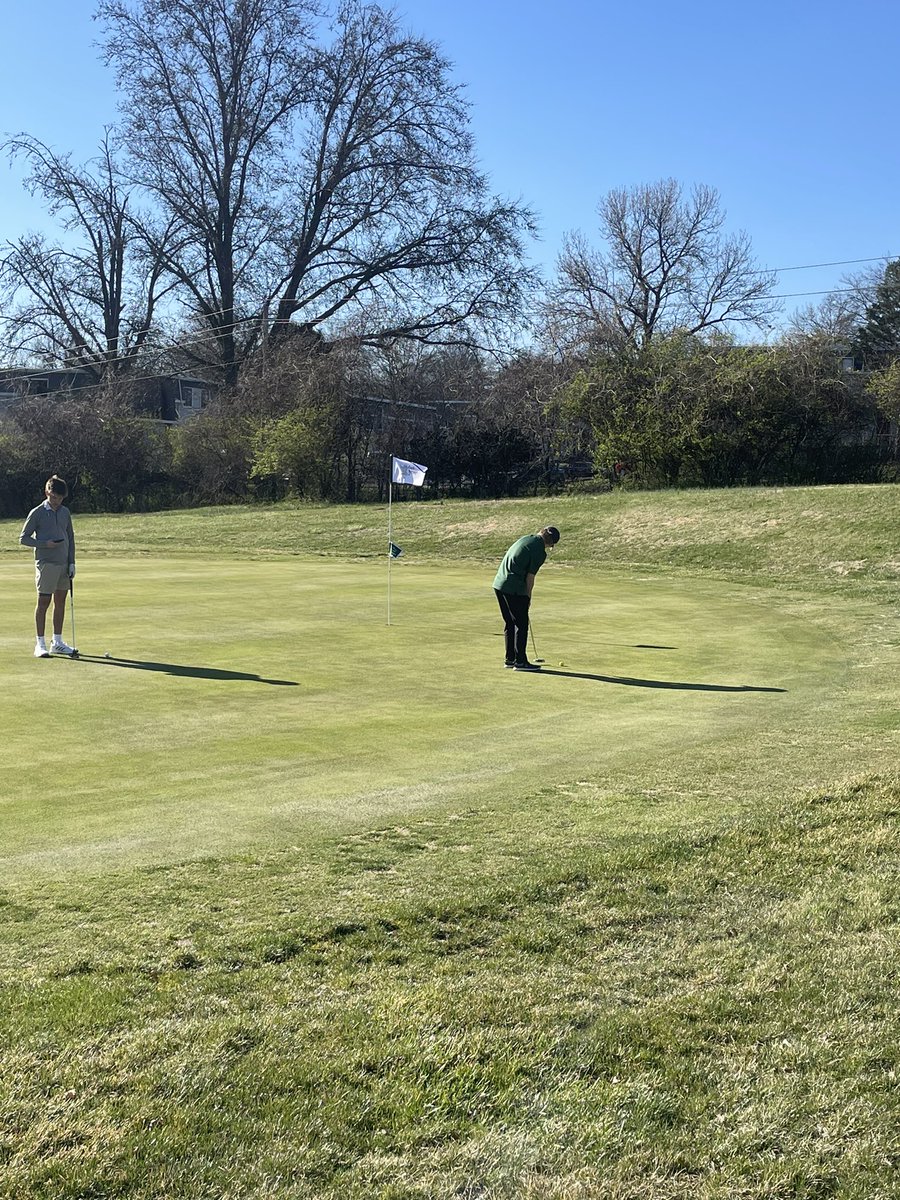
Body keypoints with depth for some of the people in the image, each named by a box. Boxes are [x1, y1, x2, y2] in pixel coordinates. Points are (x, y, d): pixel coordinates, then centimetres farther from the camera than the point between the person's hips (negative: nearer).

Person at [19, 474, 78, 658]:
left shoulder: (65, 512, 10)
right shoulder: (37, 513, -5)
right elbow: (23, 538, -4)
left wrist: (72, 562, 8)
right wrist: (45, 543, -17)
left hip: (63, 564, 6)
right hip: (46, 564, -5)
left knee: (60, 602, 8)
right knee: (43, 602, -3)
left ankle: (57, 643, 16)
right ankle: (40, 644, 2)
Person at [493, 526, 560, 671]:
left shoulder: (525, 538, 14)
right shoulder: (539, 552, -11)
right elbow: (530, 577, -9)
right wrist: (528, 597, 6)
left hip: (499, 584, 8)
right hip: (514, 589, -8)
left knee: (509, 623, 17)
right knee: (521, 625, 1)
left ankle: (510, 659, 22)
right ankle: (520, 661, 4)